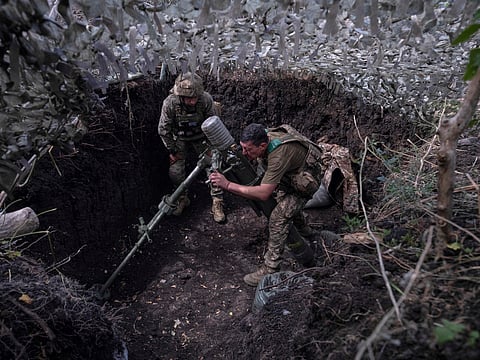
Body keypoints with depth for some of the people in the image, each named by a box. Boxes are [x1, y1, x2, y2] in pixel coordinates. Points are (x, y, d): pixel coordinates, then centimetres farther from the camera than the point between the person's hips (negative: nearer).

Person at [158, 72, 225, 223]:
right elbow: (163, 129, -15)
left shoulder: (206, 99, -29)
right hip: (180, 139, 0)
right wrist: (172, 151, -9)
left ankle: (217, 203, 5)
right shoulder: (170, 103, -29)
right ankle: (183, 199, 21)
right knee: (175, 171, -6)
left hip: (201, 137, 0)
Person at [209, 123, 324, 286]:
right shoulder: (263, 137, -20)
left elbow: (263, 193, -46)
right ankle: (304, 230, 57)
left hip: (305, 181, -8)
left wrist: (228, 185, -48)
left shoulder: (279, 153, -43)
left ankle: (270, 270, -12)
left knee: (279, 217, -20)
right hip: (288, 175, 9)